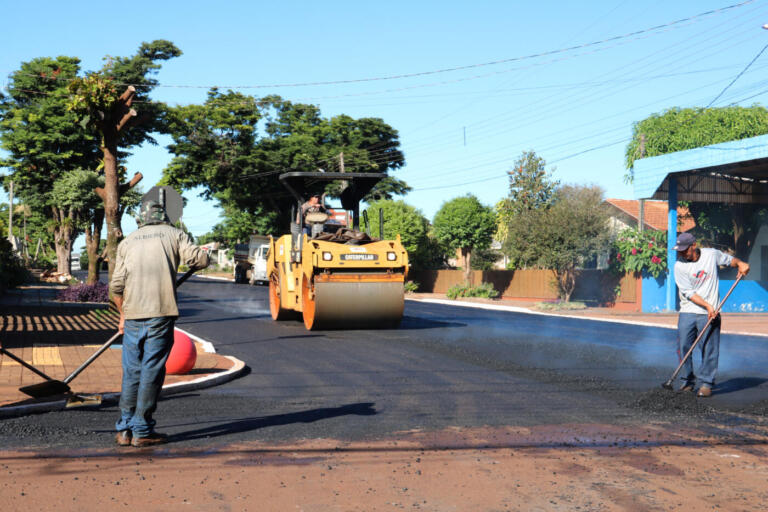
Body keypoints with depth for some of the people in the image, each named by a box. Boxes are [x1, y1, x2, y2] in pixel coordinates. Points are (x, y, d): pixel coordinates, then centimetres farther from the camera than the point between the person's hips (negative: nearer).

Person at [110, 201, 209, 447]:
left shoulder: (127, 242, 16)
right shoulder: (175, 234, 9)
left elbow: (116, 285, 10)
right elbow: (199, 259, -6)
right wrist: (202, 255, 18)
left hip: (133, 315, 3)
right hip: (161, 312, -3)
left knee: (131, 372, 10)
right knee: (152, 371, 0)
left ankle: (124, 429, 10)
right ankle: (142, 431, 0)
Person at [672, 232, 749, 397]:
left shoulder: (712, 254, 1)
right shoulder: (679, 266, -4)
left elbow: (729, 259, 21)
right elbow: (688, 292, -9)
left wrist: (740, 263, -1)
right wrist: (707, 306, -18)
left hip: (710, 314, 0)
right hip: (687, 312, 0)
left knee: (709, 349, -3)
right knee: (683, 347, 0)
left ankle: (706, 383, 5)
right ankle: (688, 382, 13)